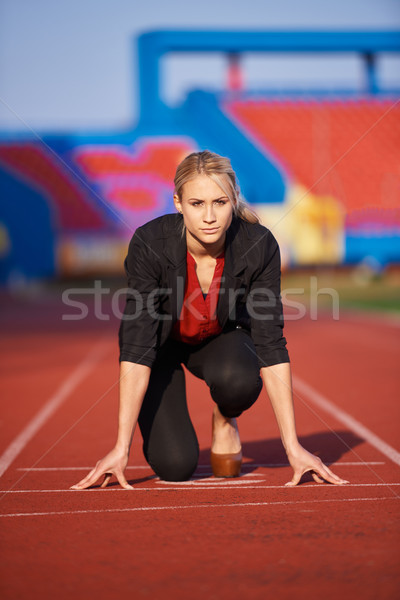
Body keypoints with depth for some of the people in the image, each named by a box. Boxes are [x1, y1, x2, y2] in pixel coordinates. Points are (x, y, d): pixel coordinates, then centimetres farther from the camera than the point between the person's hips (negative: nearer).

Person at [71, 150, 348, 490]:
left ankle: (225, 421, 1)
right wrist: (121, 449, -35)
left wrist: (293, 447, -28)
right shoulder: (150, 243, -33)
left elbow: (271, 346, -25)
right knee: (176, 466, -18)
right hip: (163, 341, -1)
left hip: (220, 339, 1)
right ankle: (160, 422, 17)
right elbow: (136, 347, -32)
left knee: (240, 380, -35)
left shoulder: (259, 246, -29)